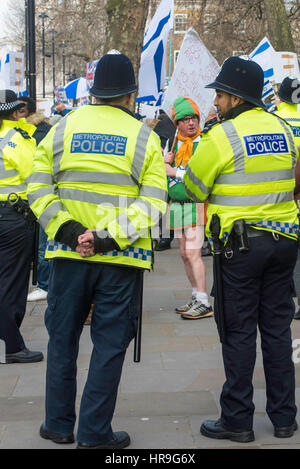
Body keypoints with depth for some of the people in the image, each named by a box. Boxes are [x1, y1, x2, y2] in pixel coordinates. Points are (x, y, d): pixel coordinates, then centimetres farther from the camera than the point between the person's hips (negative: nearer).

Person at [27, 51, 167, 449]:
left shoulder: (62, 129, 4)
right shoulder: (144, 137, -1)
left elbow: (39, 190, -3)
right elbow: (152, 202, -10)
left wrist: (67, 230, -7)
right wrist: (111, 237, -15)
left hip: (69, 253, 2)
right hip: (121, 259, -2)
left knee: (62, 339, 15)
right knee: (110, 344, 5)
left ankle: (59, 425, 23)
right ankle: (95, 433, 9)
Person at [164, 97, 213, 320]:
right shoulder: (176, 142, 14)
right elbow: (162, 170, 21)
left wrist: (175, 171, -15)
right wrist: (166, 160, -1)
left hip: (196, 205, -8)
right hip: (178, 206, 8)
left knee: (193, 252, -13)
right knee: (185, 253, 10)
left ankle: (204, 304, -11)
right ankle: (196, 298, 20)